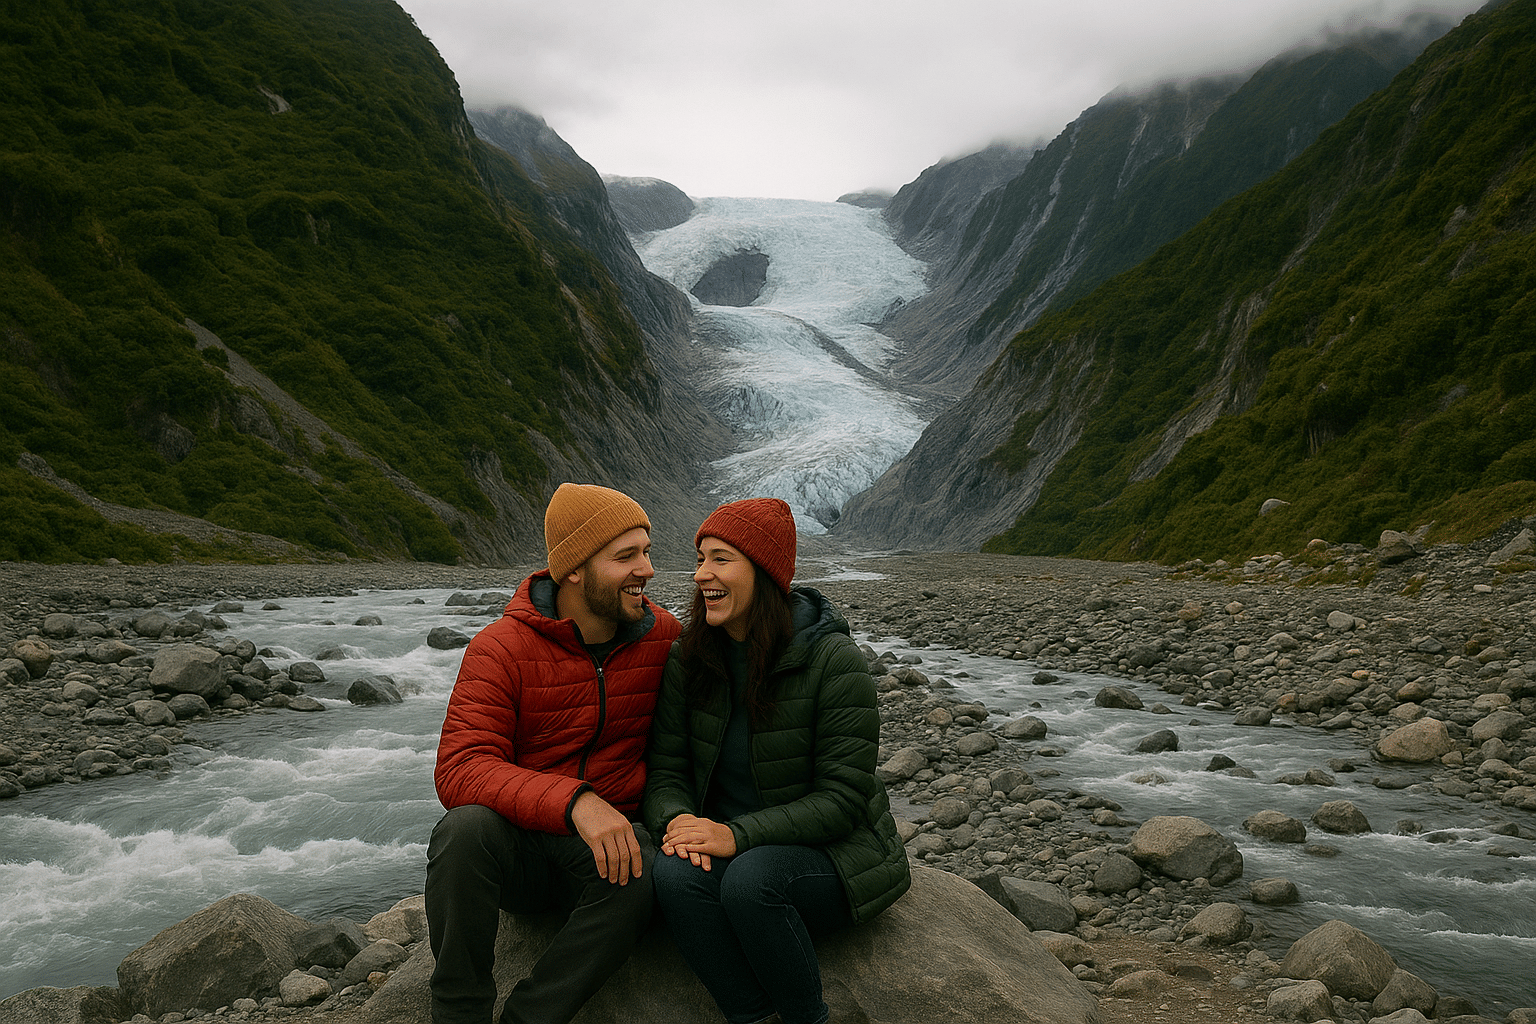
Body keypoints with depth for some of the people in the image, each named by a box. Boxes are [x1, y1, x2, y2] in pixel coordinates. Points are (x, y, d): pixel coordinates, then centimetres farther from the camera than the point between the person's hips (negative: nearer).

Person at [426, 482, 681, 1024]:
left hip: (611, 837, 1)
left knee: (644, 874, -33)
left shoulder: (663, 635, -1)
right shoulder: (500, 647, -12)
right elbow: (459, 770, -23)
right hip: (519, 840, -1)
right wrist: (574, 801, -38)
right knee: (466, 828, -34)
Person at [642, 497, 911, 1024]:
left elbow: (843, 797, -17)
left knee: (751, 878, -34)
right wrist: (678, 820, -22)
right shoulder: (690, 657, 0)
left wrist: (737, 835, -26)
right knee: (675, 874, -28)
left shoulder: (834, 660, -15)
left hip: (834, 853, -4)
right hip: (734, 851, 4)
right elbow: (665, 769, 1)